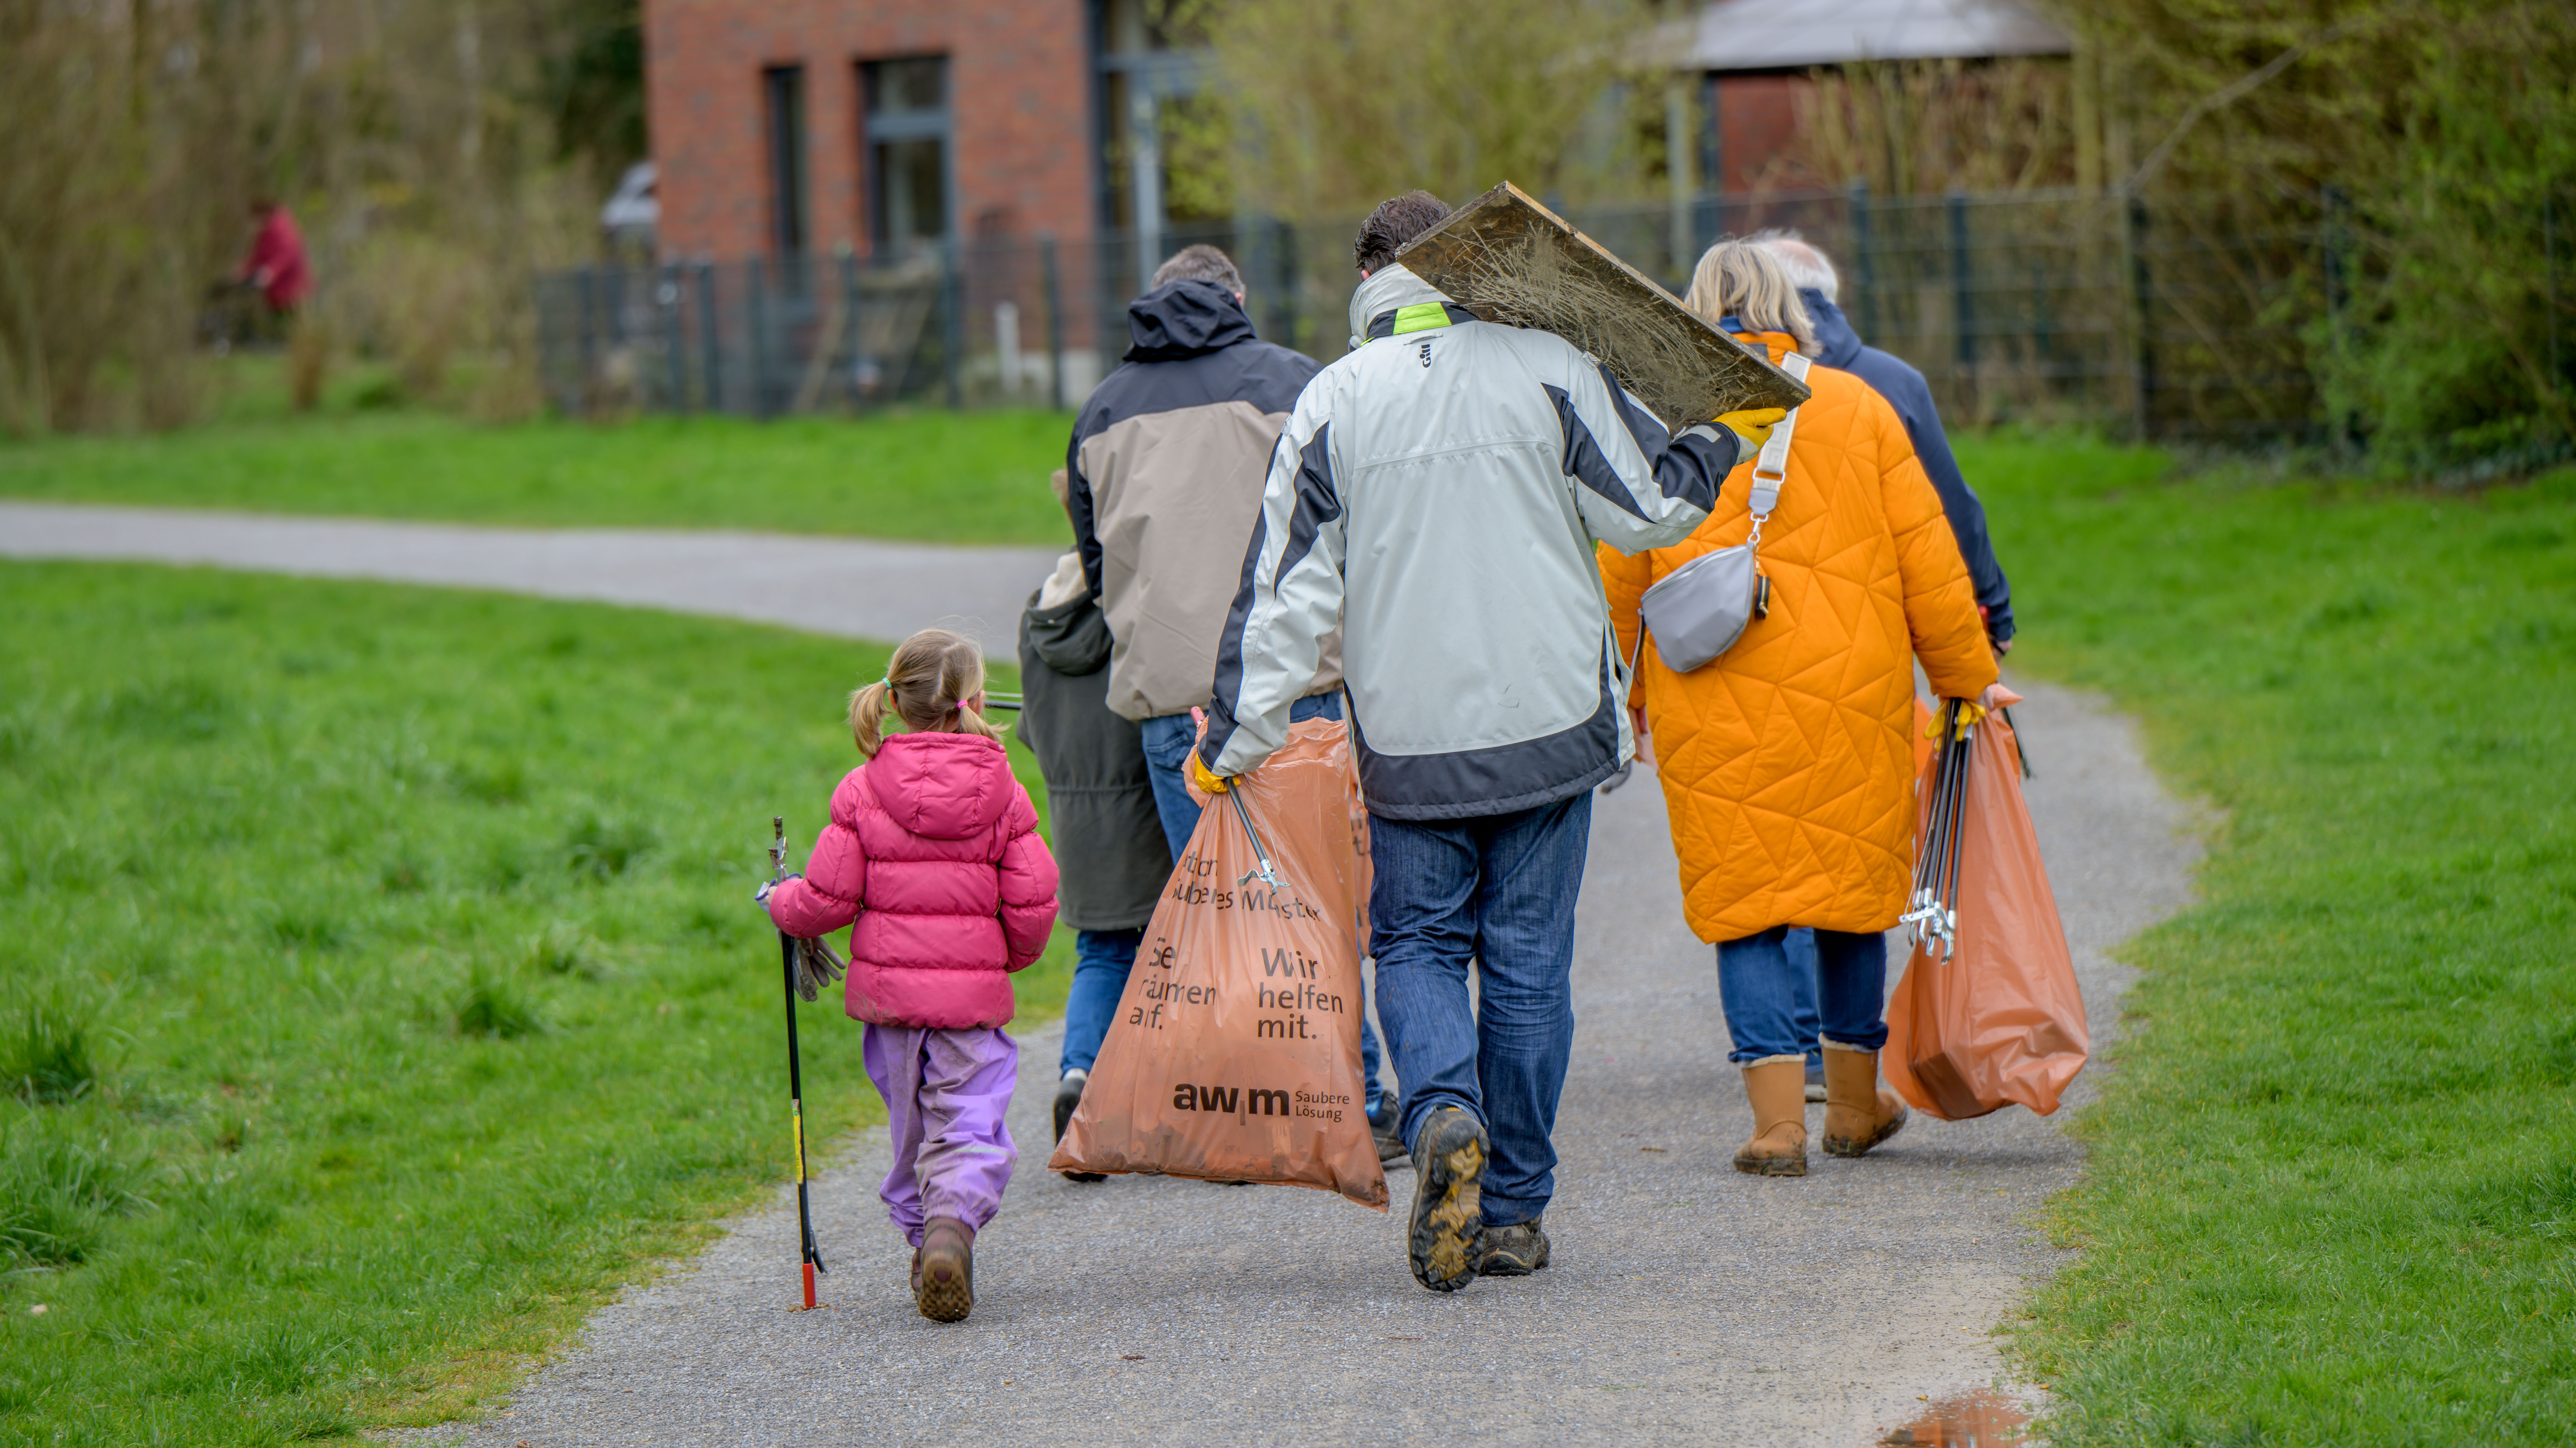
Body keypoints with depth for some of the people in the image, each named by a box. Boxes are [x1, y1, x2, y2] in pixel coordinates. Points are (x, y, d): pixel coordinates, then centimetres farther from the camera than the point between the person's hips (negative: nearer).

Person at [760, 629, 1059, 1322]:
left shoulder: (863, 790, -3)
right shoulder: (1002, 792, -3)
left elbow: (828, 900, -4)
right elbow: (1032, 905, -2)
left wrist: (780, 902, 17)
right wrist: (1011, 956, 19)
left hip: (888, 986, 1)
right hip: (974, 991, -1)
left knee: (911, 1128, 16)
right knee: (969, 1126, -2)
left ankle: (920, 1228, 16)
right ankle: (953, 1222, -26)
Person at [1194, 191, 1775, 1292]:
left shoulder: (1334, 401, -1)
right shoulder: (1550, 373, -4)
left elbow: (1288, 585, -2)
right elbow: (1654, 508, 2)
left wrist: (1237, 737, 3)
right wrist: (1720, 439, 21)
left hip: (1408, 741, 0)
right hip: (1547, 725, 0)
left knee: (1418, 946, 11)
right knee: (1528, 961, 7)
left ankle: (1443, 1114, -18)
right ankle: (1513, 1211, 10)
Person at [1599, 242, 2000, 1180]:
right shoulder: (1858, 409, 3)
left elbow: (1620, 579, 4)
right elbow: (1927, 560, 4)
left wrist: (1627, 701, 16)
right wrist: (1968, 676, 14)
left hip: (1714, 711, -1)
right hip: (1850, 685, 1)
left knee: (1742, 899, 2)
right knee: (1854, 883, 15)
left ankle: (1778, 1118, -7)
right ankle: (1855, 1102, 24)